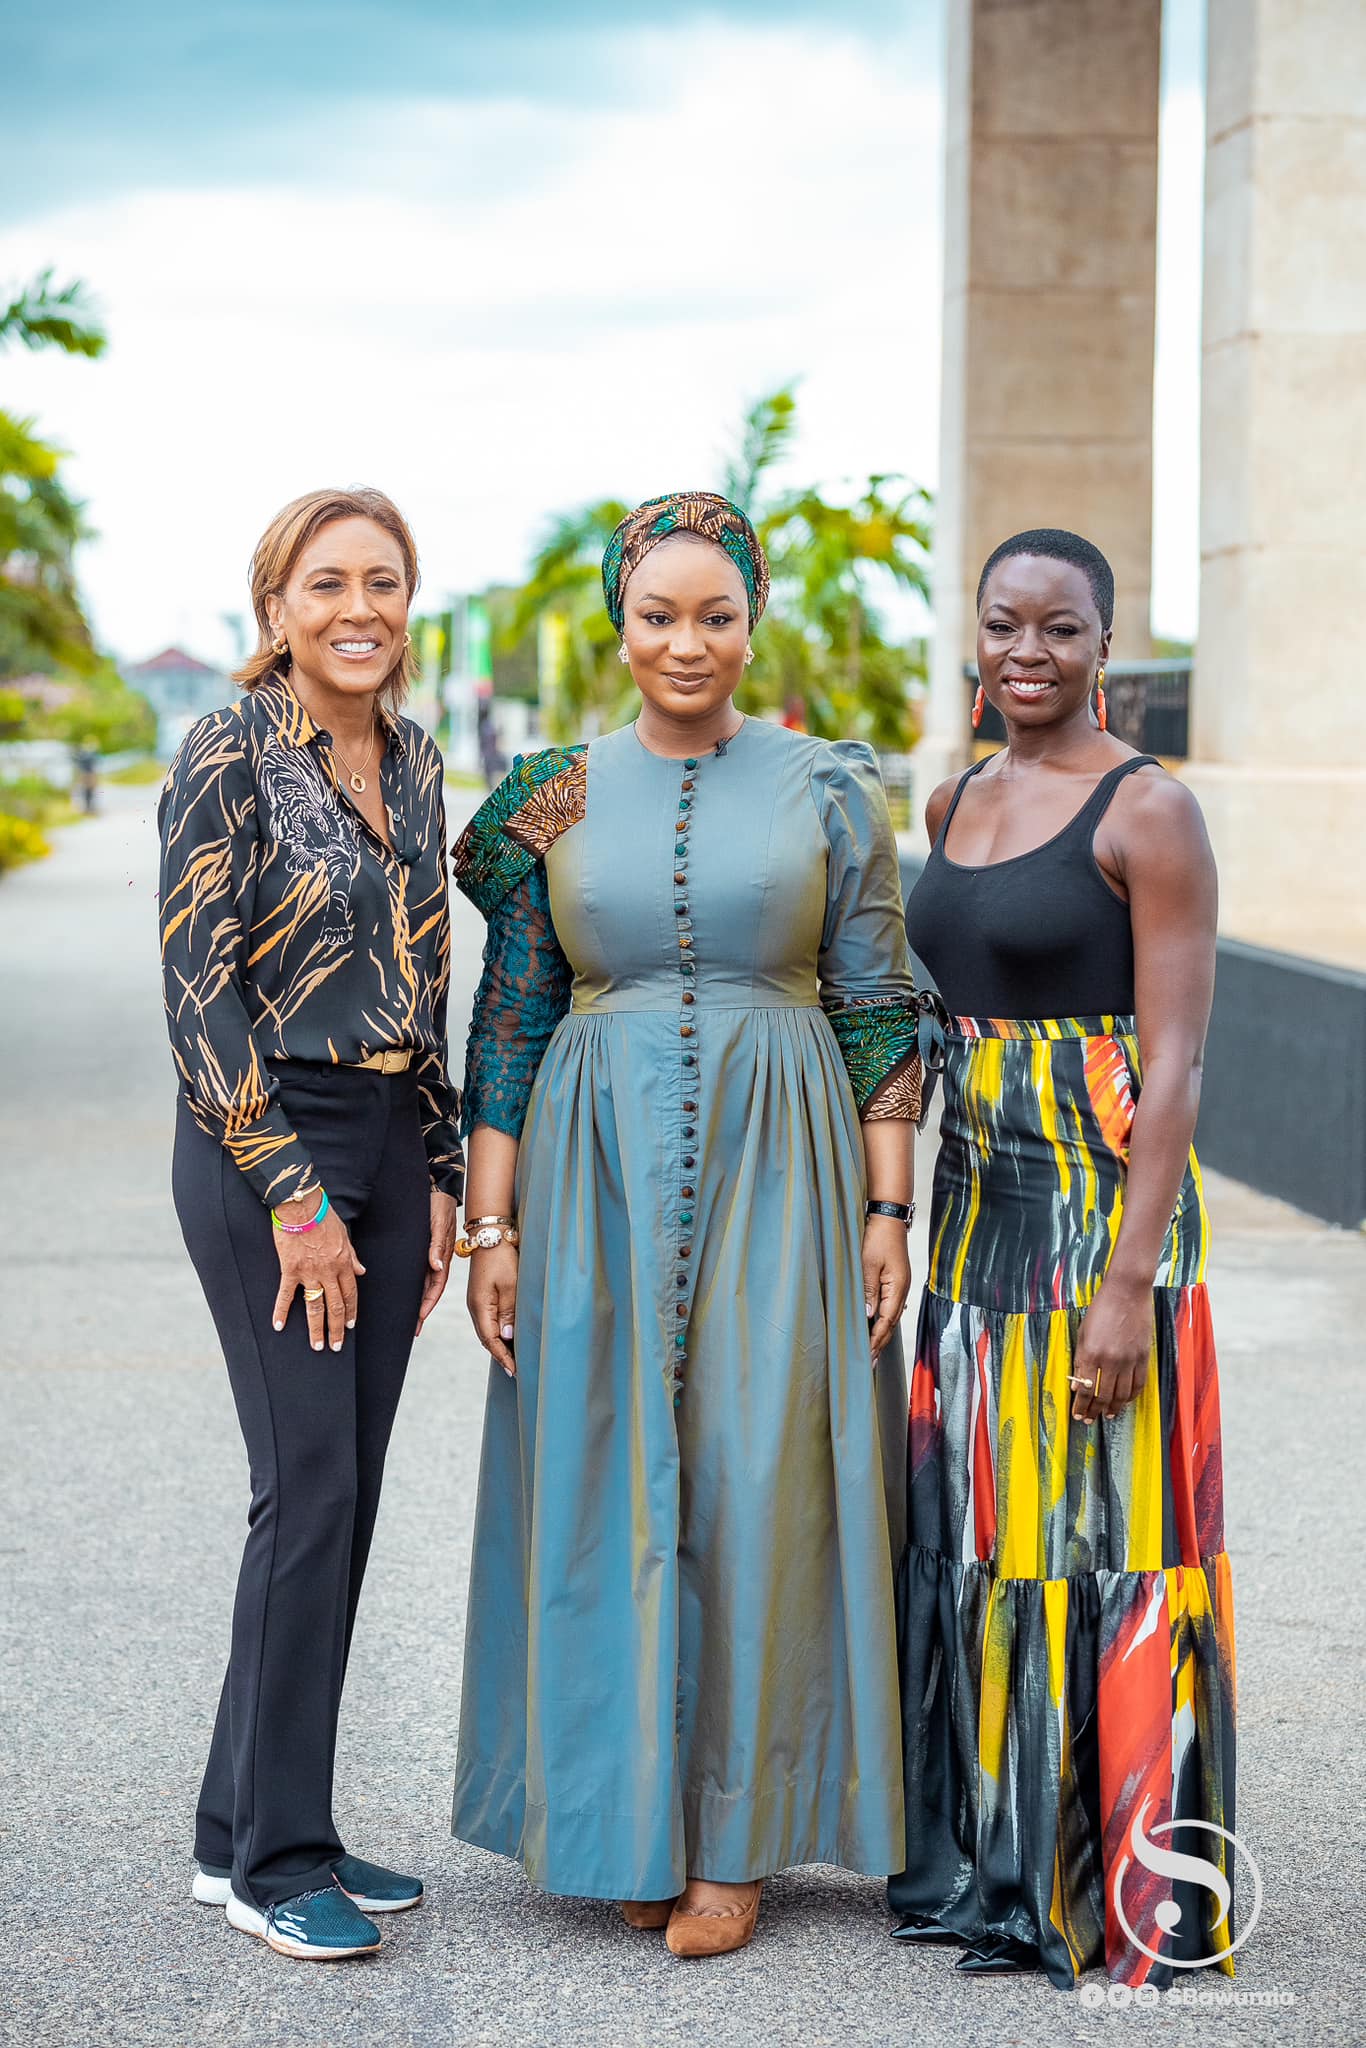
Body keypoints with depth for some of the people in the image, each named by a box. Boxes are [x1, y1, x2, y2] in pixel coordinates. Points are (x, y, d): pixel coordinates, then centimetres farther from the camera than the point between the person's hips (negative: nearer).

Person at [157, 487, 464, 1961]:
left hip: (390, 1142, 7)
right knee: (309, 1489, -7)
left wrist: (439, 1175, 12)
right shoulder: (229, 757, -9)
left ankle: (247, 1828, 18)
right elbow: (199, 992, -13)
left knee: (344, 1497, 8)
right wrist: (293, 1194, -15)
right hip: (264, 1143, -7)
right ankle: (273, 1857, 3)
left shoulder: (413, 762, 12)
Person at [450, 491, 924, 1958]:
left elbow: (876, 1010, 3)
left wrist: (887, 1205, -4)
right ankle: (626, 1823, 17)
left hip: (776, 1170, -1)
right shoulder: (557, 800, 6)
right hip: (599, 1173, 1)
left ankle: (734, 1834, 9)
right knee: (608, 1484, 3)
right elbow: (509, 1022, 6)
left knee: (758, 1486, -3)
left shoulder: (828, 788, 3)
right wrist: (491, 1224, 0)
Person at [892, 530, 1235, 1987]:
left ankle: (1122, 1890, 9)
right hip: (976, 1202, 7)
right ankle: (991, 1863, 26)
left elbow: (1173, 1061, -15)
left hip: (1104, 1201, -7)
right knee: (976, 1526, 12)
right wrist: (934, 1226, 15)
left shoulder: (1147, 811, -10)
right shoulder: (955, 803, 12)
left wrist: (1129, 1279, -20)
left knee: (1097, 1535, -3)